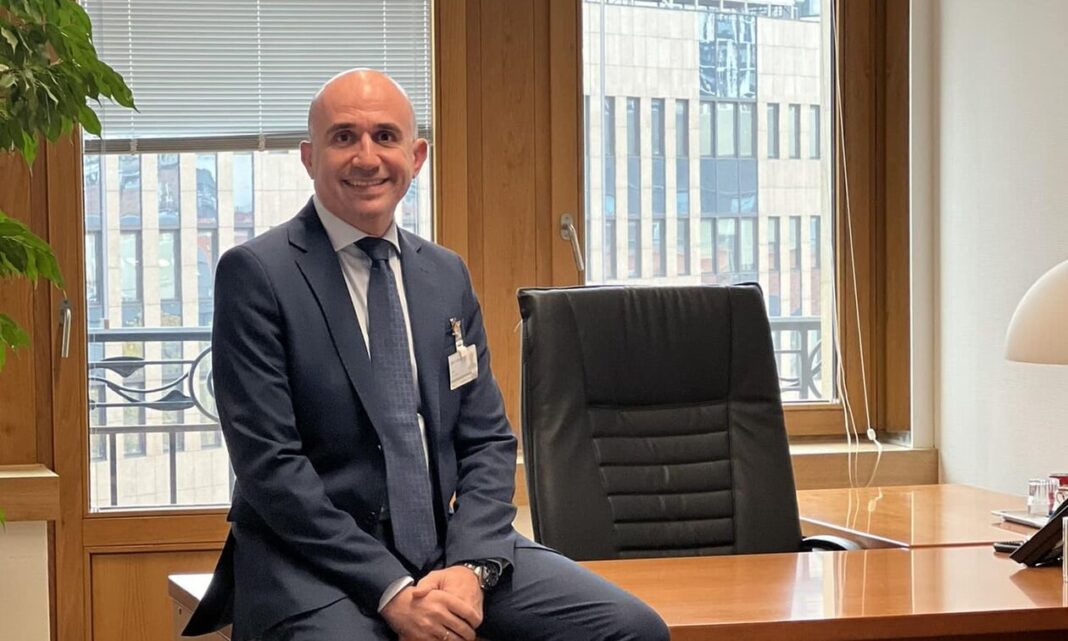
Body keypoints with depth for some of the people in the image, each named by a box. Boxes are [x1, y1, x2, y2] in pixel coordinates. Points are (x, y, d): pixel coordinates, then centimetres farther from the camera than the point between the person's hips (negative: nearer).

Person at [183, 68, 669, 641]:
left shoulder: (448, 276, 13)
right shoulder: (254, 273, -4)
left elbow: (487, 441, 11)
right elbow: (268, 463, -11)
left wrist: (471, 566, -8)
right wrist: (390, 590, -17)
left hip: (447, 544, 5)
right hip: (312, 562, -5)